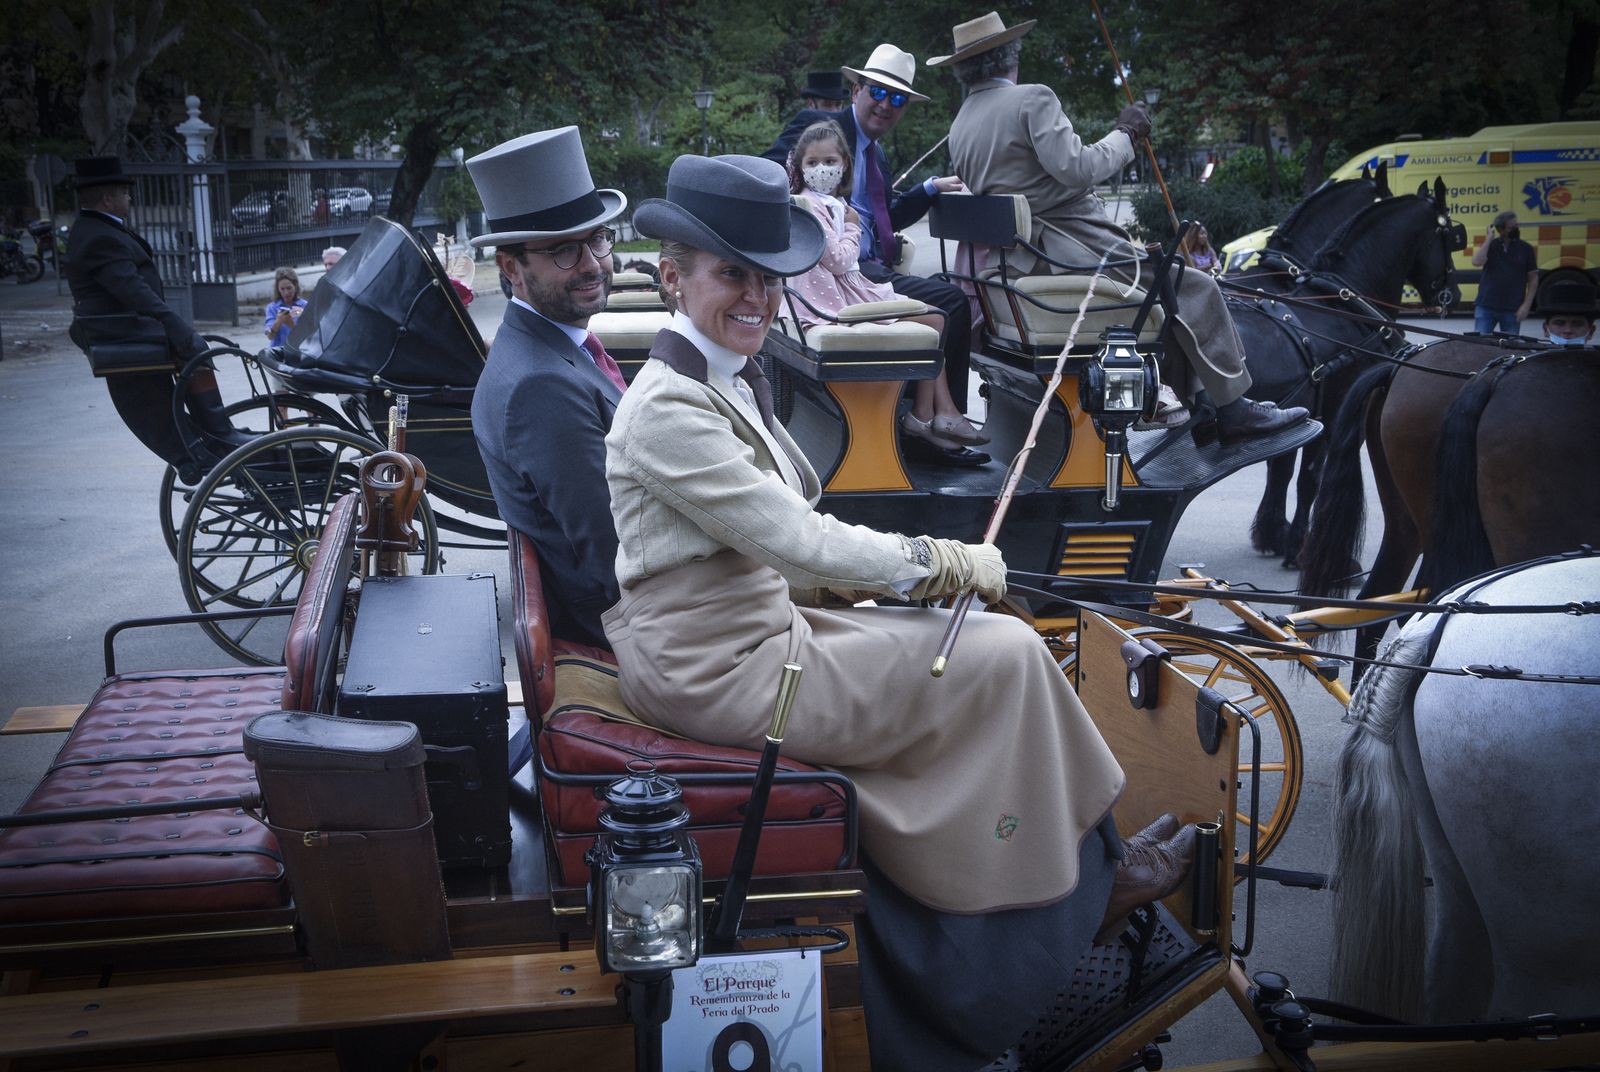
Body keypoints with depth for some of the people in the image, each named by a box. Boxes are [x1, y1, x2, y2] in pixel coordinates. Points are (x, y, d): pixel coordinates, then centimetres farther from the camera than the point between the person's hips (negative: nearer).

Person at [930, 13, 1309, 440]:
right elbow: (1076, 168, -22)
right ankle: (1233, 409, 3)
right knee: (1197, 291, 1)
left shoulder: (959, 127, 12)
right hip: (1073, 251, -10)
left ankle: (1189, 397, 22)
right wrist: (1124, 135, -8)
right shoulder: (1033, 99, -13)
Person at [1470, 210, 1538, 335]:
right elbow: (1477, 262, -16)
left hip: (1512, 310, 0)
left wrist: (1526, 305, -5)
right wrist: (1489, 238, -12)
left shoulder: (1526, 249, 2)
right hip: (1486, 307, 0)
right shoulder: (1489, 245, 3)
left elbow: (1533, 279, 4)